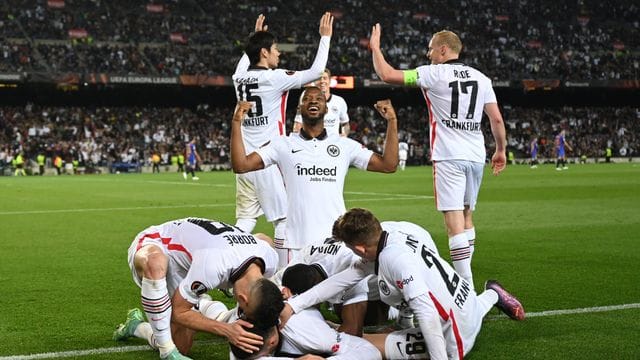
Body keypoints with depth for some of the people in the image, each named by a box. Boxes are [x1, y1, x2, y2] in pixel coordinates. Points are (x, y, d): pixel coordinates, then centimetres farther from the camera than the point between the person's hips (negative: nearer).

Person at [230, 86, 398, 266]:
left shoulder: (345, 145, 11)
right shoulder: (283, 145, 8)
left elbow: (388, 165, 7)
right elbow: (241, 165, 1)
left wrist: (392, 121, 1)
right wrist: (236, 123, -6)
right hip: (297, 245, -1)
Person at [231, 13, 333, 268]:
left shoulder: (240, 77, 9)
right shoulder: (275, 77, -10)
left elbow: (245, 63, 35)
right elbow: (315, 72, -9)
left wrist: (255, 37, 42)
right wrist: (325, 37, 1)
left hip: (245, 159, 7)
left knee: (245, 218, 9)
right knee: (285, 217, 1)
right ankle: (284, 273, 2)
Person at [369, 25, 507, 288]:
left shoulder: (433, 74, -5)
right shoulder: (481, 78, 10)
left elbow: (387, 75, -4)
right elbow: (496, 119, 9)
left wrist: (375, 47, 12)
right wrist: (501, 150, 22)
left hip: (449, 157, -6)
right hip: (476, 156, 6)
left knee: (454, 222, -9)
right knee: (467, 217, 20)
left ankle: (467, 287, -14)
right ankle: (464, 274, 27)